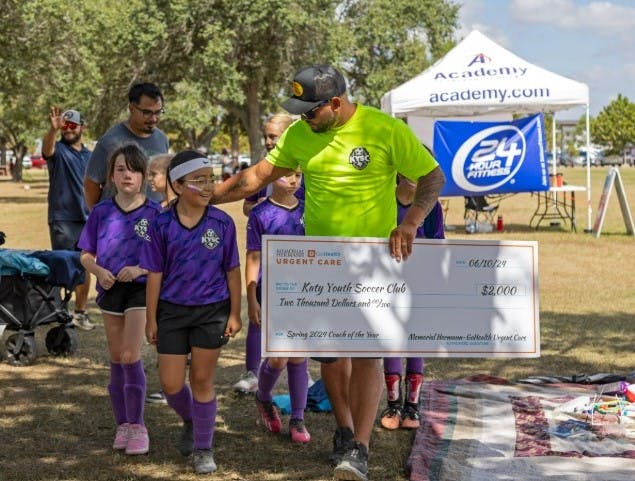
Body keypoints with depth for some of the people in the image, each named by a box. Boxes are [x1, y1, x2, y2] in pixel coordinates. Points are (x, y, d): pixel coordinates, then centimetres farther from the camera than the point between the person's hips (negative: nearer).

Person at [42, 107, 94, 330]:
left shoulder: (90, 156, 13)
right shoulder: (59, 150, -4)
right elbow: (47, 148, -29)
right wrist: (53, 129, -50)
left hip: (86, 219, 5)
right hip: (62, 219, -5)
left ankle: (80, 312, 18)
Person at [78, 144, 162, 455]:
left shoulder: (154, 212, -6)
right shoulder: (101, 212, 2)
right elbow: (86, 255, 8)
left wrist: (140, 269, -20)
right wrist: (99, 271, -12)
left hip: (141, 289, -3)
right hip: (110, 289, 3)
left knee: (130, 356, -12)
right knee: (117, 360, 10)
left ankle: (137, 426, -1)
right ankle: (123, 425, 22)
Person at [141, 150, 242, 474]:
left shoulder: (222, 223, -6)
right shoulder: (162, 225, -6)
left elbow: (232, 271, 0)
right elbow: (155, 274, -1)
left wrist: (235, 314, -1)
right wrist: (151, 319, 0)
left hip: (212, 311, -1)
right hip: (172, 311, 1)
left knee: (202, 380, 6)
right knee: (171, 384, 5)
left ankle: (203, 449, 20)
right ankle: (190, 422, 37)